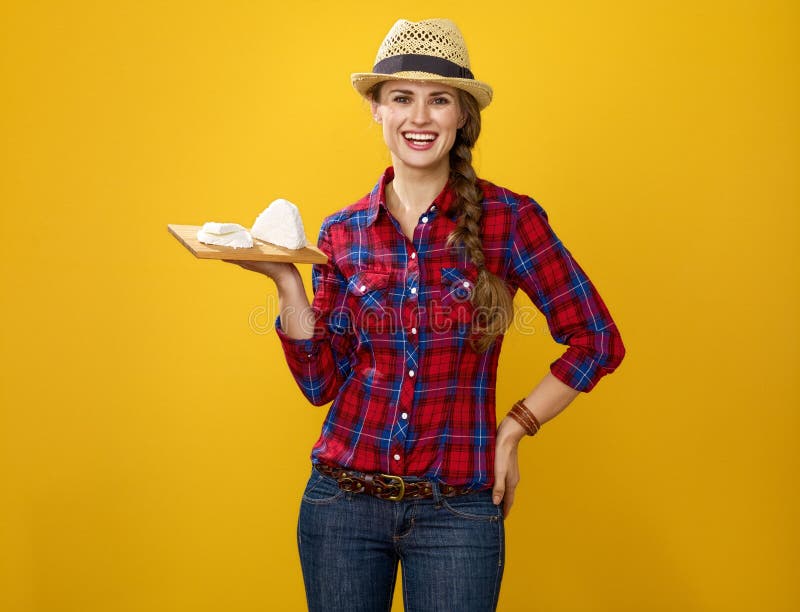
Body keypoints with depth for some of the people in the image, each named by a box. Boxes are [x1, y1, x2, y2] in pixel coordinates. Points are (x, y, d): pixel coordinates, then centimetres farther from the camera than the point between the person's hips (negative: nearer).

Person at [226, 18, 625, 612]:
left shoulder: (506, 217, -7)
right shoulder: (341, 233, 2)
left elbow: (597, 341, -1)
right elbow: (322, 382, 1)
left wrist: (513, 429, -2)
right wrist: (287, 281, -9)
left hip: (455, 511, -2)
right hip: (341, 500, 3)